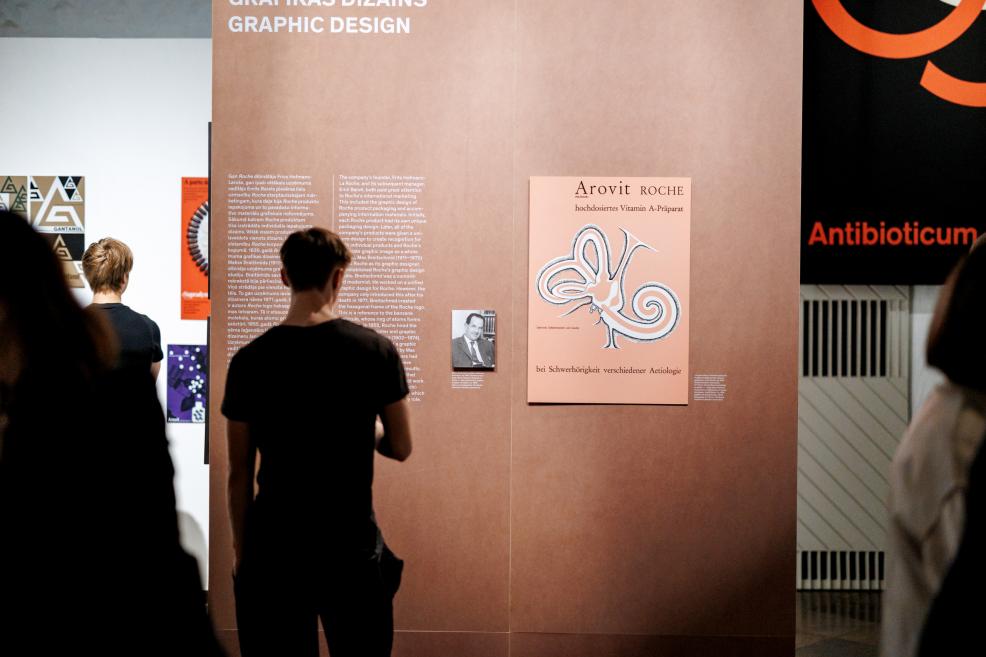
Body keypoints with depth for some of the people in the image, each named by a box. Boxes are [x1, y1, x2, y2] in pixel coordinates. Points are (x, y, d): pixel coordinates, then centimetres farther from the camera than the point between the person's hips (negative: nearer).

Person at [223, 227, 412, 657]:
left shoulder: (250, 360, -5)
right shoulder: (376, 350, -6)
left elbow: (239, 472, -1)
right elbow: (400, 448, 0)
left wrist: (240, 549, 10)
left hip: (274, 545, 1)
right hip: (351, 544, 0)